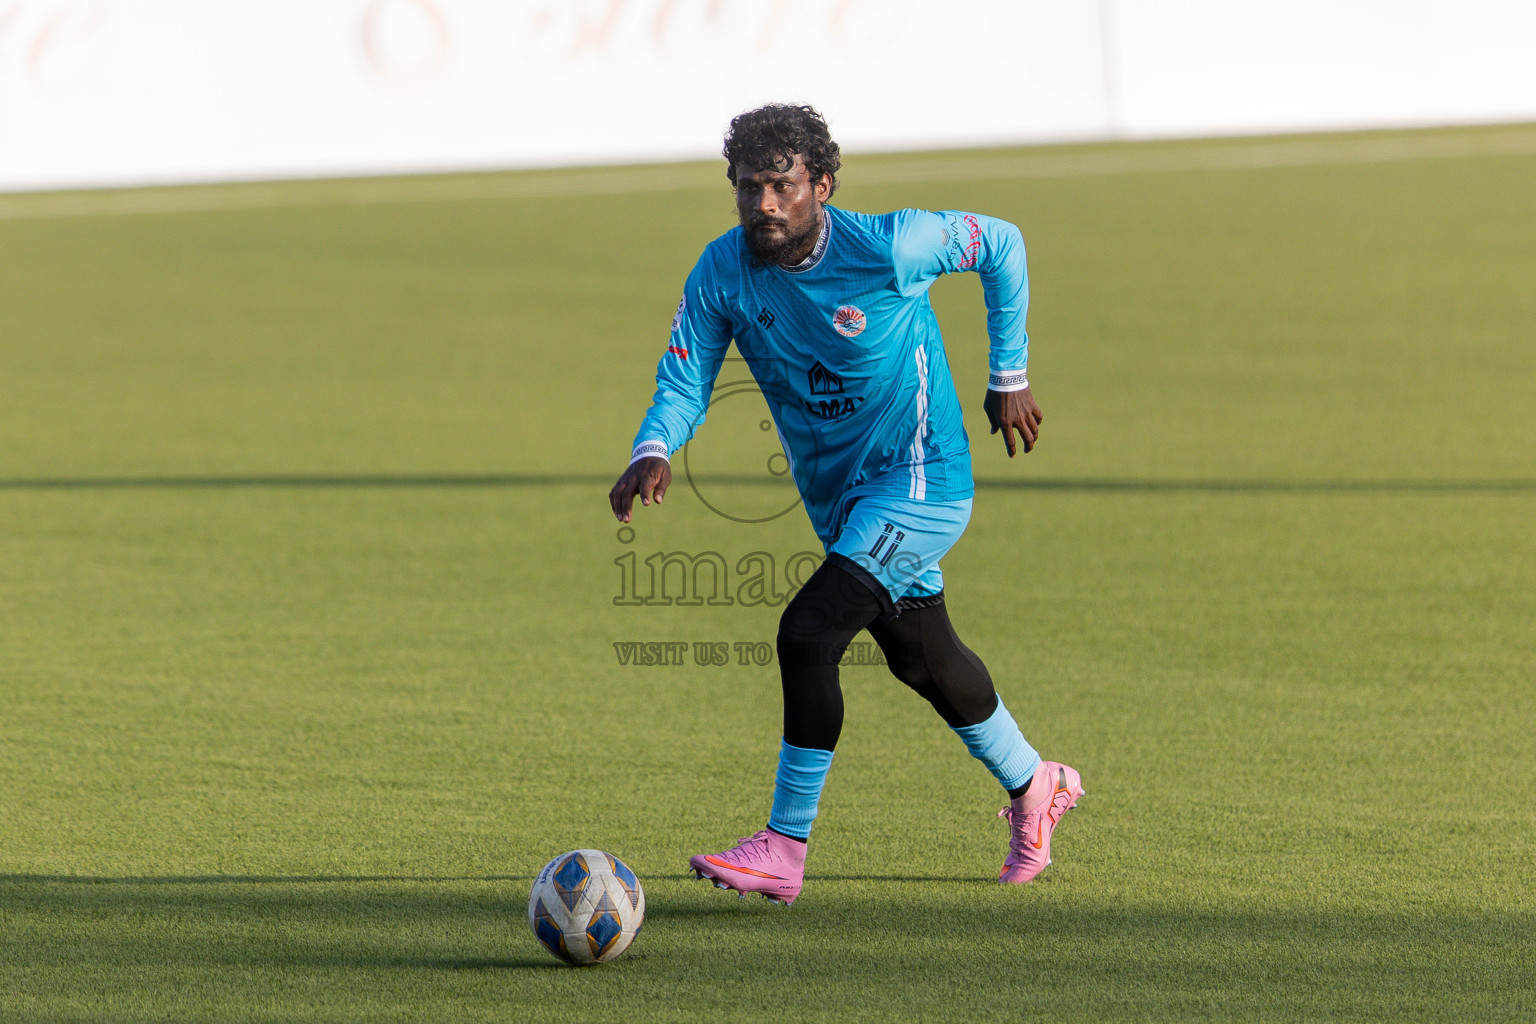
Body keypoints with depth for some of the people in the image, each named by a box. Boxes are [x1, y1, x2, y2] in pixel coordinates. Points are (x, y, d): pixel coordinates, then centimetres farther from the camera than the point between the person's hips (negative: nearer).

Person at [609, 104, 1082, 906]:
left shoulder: (887, 248, -22)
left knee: (808, 633, -22)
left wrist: (1008, 375, -1)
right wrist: (653, 452, -33)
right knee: (921, 656, 23)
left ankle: (783, 851, -15)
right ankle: (1032, 787, 48)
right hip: (836, 497, 7)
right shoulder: (722, 272, -10)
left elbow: (1000, 245, -6)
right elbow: (685, 380, -11)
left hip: (921, 482, -7)